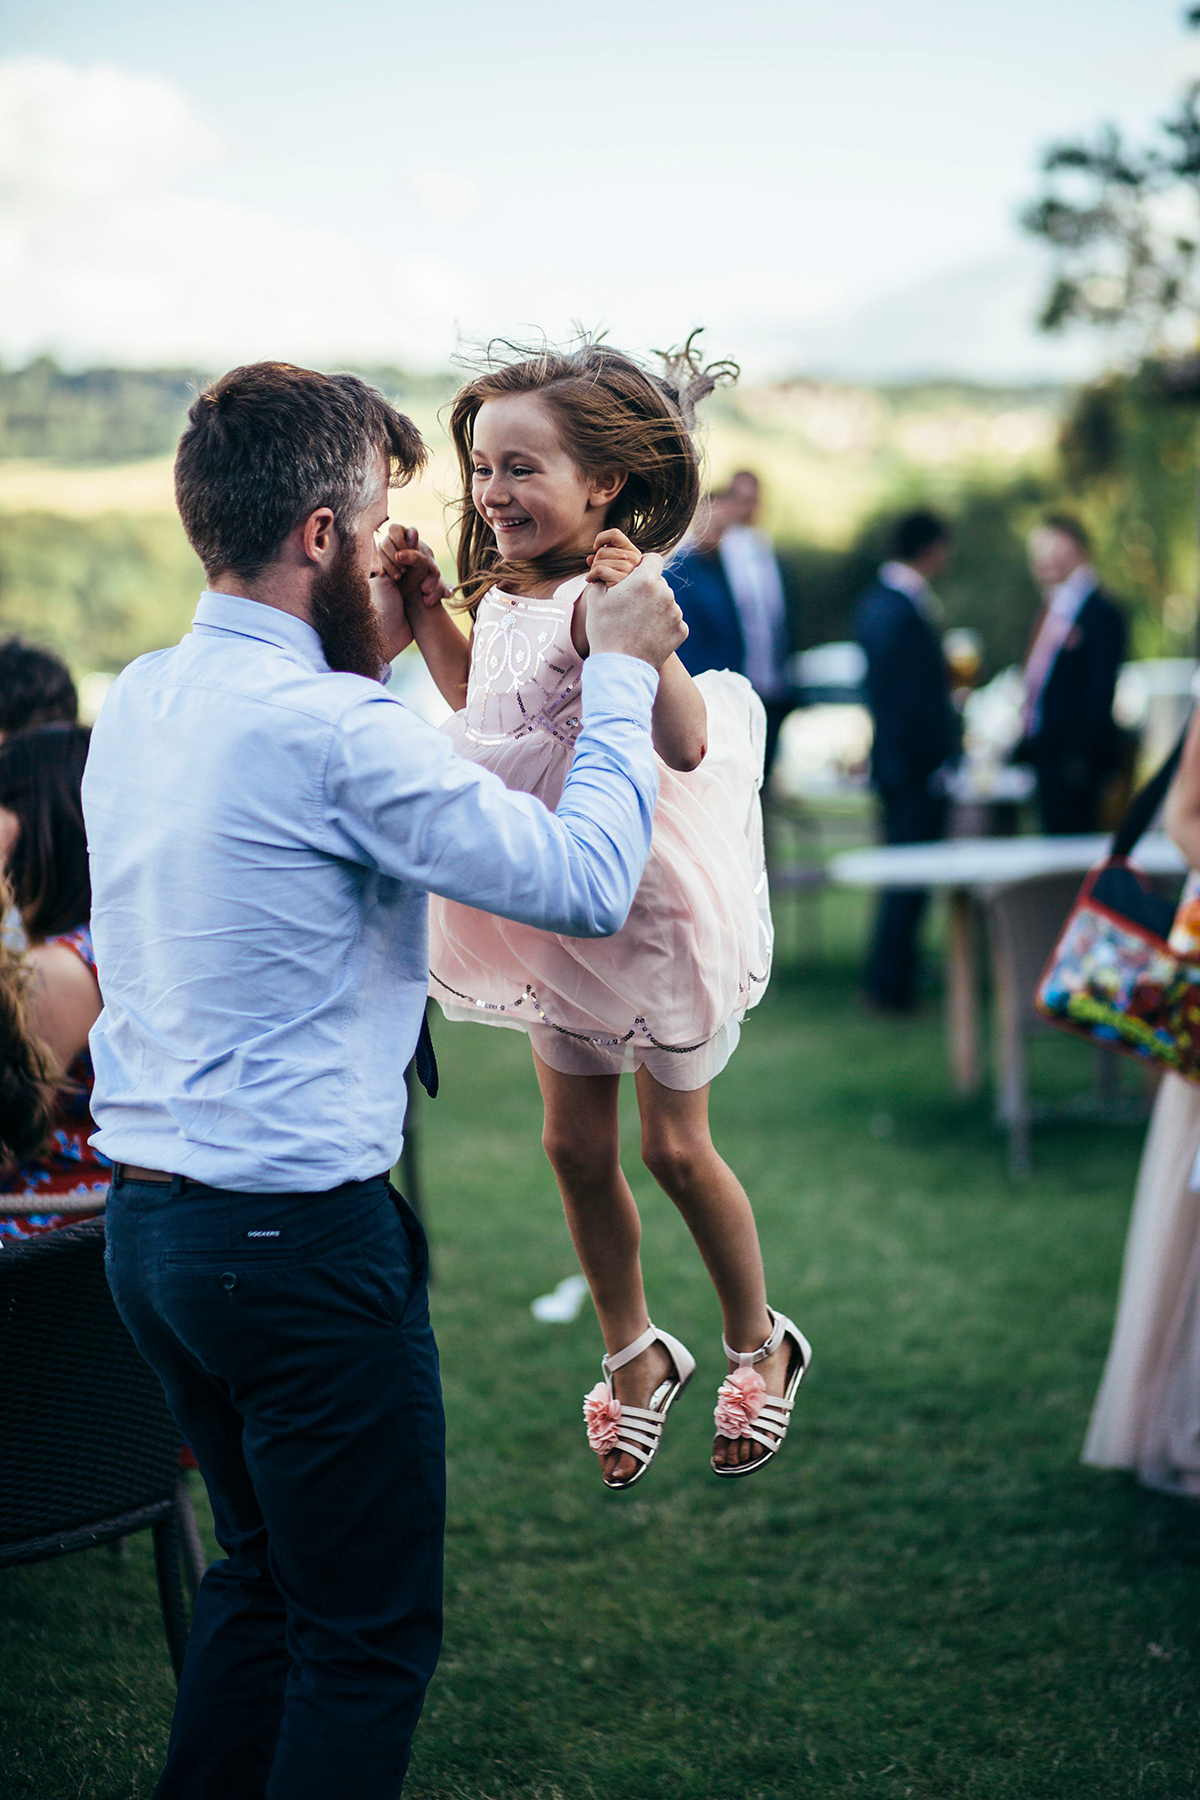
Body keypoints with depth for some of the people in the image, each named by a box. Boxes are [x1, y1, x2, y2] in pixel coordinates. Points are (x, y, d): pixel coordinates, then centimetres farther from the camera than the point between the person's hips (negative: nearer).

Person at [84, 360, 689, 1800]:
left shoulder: (136, 702, 6)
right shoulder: (326, 729, -20)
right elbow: (585, 881, -17)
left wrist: (370, 653, 17)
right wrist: (619, 674, -5)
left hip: (146, 1220, 9)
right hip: (298, 1236, -9)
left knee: (265, 1571, 24)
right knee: (371, 1631, 5)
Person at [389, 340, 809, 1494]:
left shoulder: (604, 600, -26)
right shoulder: (505, 594, 0)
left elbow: (685, 742, -36)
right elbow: (475, 696, 19)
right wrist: (420, 606, 8)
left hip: (651, 908, -7)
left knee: (673, 1146, 6)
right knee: (576, 1146, 13)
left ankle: (759, 1342, 31)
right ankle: (634, 1354, 33)